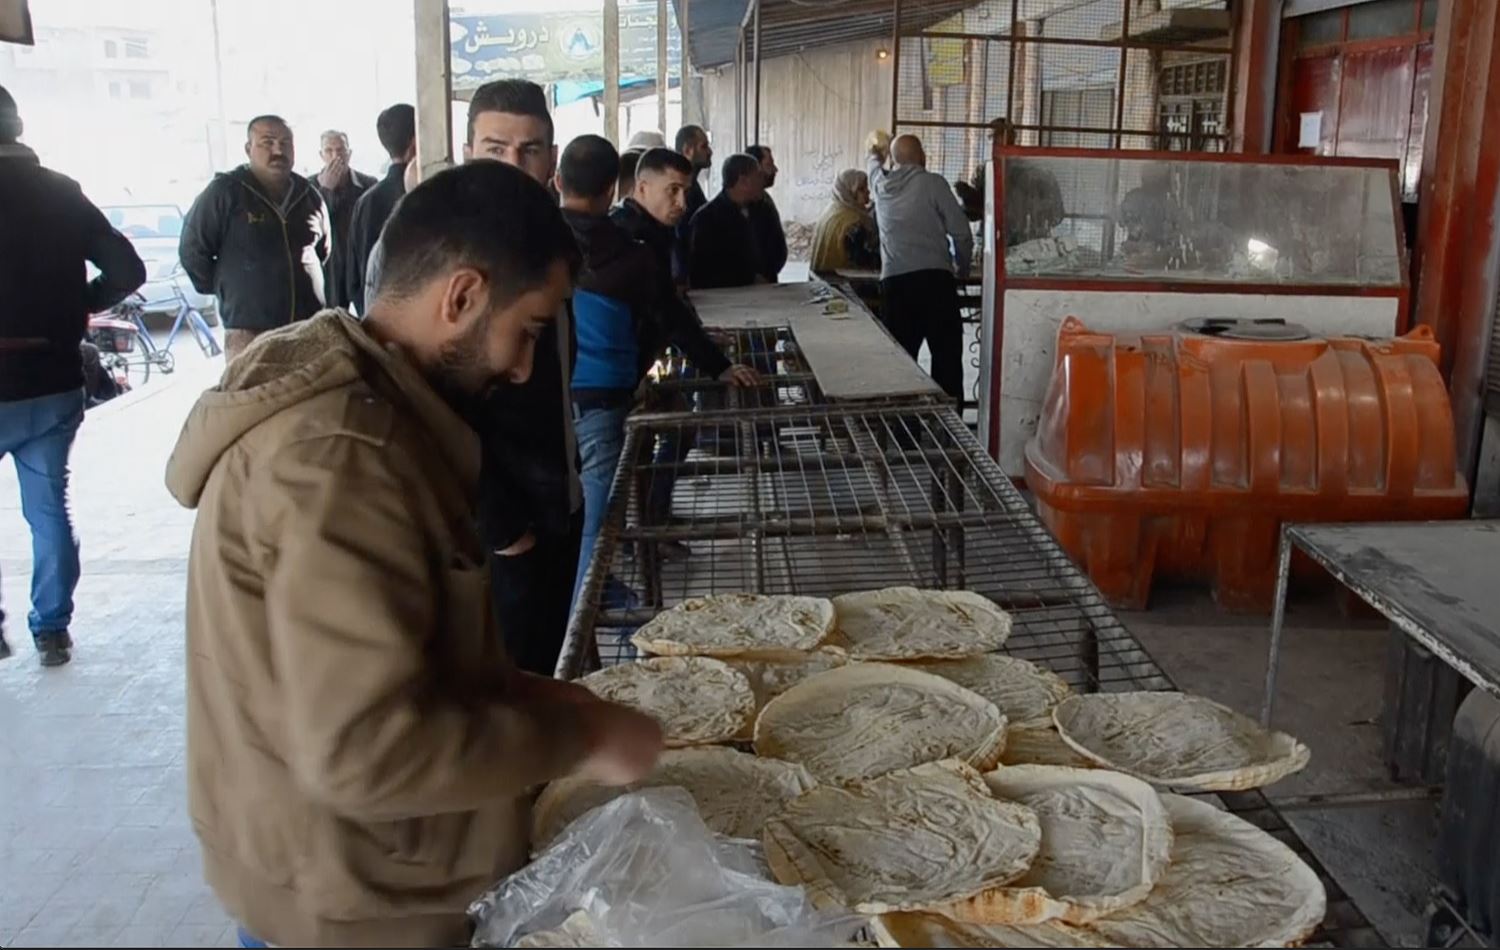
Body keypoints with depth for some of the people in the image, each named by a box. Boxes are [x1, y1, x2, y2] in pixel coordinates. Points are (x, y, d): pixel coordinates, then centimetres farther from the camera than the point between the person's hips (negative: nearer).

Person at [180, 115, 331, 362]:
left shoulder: (308, 195, 12)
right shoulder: (224, 192, -5)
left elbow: (326, 249, 26)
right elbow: (192, 248, -1)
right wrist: (224, 287, 4)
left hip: (310, 328, 5)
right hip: (249, 332, -5)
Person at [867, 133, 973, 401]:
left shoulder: (881, 184, 14)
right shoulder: (932, 183, 1)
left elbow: (873, 167, 40)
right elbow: (961, 233, -1)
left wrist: (875, 156, 64)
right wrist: (962, 269, 16)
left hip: (894, 282, 4)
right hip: (935, 278, -3)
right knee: (947, 357, 1)